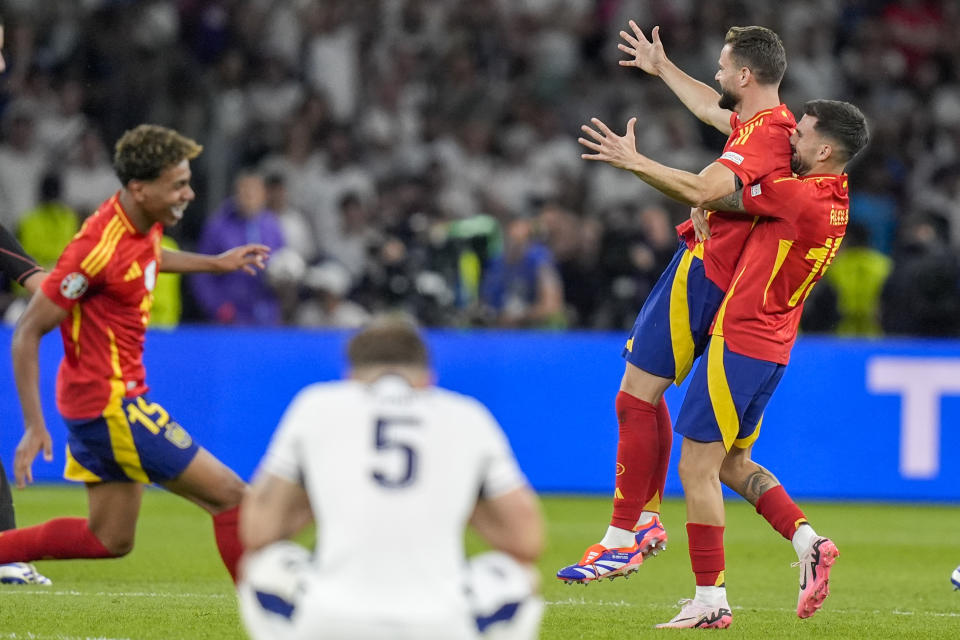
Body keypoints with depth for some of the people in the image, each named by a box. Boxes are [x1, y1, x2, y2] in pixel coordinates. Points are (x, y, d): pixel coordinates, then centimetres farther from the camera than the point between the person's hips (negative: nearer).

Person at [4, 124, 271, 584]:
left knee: (109, 540, 17)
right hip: (109, 404, -10)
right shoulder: (100, 248, -25)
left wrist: (215, 263, 28)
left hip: (117, 398, 10)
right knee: (230, 497, -8)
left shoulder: (147, 224, 1)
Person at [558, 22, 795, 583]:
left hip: (701, 274, -11)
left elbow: (704, 190, -34)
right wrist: (662, 68, 46)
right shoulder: (773, 122, 12)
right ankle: (647, 518, 24)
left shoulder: (765, 135, -21)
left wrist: (635, 162, -25)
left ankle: (623, 541, -9)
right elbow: (713, 110, 35)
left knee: (635, 400, -11)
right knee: (643, 396, 19)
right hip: (706, 270, 11)